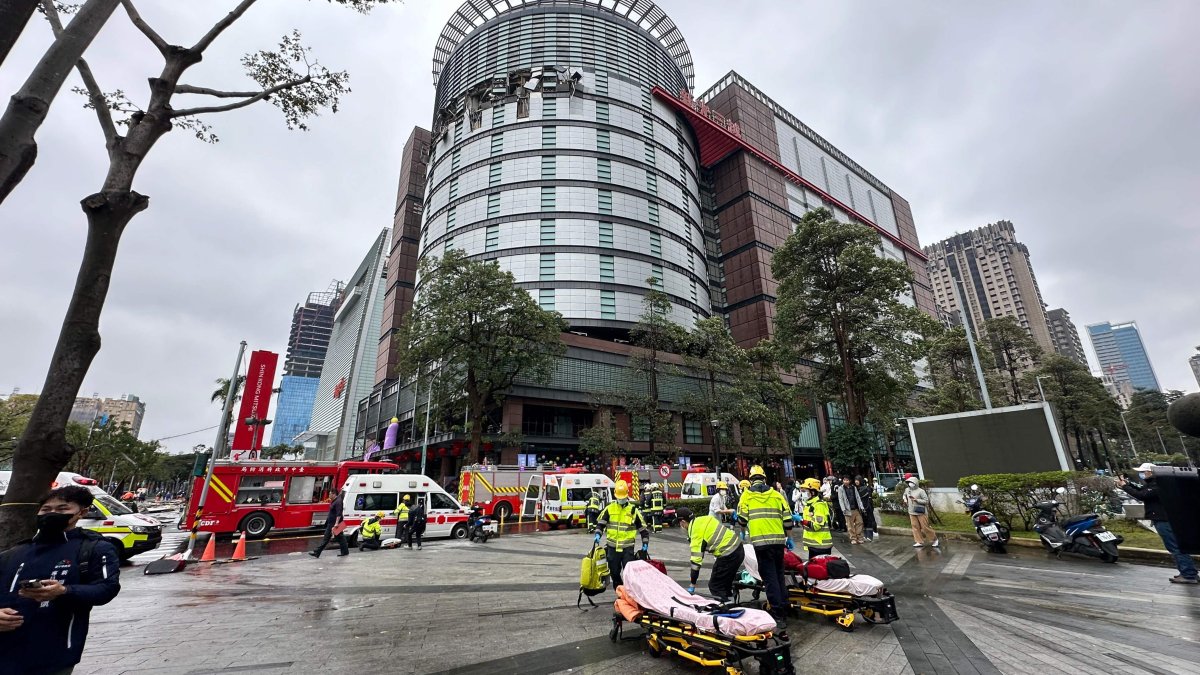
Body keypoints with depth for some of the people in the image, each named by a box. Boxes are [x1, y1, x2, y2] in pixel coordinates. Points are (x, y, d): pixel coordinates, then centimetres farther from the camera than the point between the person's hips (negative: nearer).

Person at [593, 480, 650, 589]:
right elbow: (600, 523, 5)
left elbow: (643, 528, 6)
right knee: (614, 573, 12)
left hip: (628, 548, -2)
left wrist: (645, 545, 2)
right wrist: (598, 535, -12)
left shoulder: (633, 510, 0)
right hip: (612, 548, 2)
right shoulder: (609, 508, 3)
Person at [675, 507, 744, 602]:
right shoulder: (704, 519, 7)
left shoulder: (697, 531, -16)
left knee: (715, 586, 1)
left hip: (729, 555, -9)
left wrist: (692, 584, -9)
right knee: (725, 584, 22)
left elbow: (696, 558, -16)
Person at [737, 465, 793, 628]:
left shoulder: (746, 495, 2)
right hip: (778, 540, 4)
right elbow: (787, 519, 9)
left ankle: (778, 615, 2)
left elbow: (742, 518, 0)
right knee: (780, 576, 17)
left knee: (770, 578, 2)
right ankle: (784, 612, 22)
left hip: (760, 541, -3)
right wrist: (788, 538, 23)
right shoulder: (776, 494, 9)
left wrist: (743, 530, 23)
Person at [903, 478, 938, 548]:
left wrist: (916, 500, -23)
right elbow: (905, 495, 27)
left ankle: (935, 540, 20)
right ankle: (919, 542, 12)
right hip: (912, 512, 6)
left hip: (921, 512, -6)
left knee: (925, 527, 0)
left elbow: (926, 501, -15)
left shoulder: (921, 491, -13)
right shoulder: (907, 489, 6)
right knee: (915, 527, 5)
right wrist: (905, 499, 8)